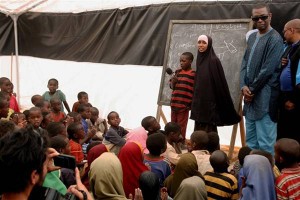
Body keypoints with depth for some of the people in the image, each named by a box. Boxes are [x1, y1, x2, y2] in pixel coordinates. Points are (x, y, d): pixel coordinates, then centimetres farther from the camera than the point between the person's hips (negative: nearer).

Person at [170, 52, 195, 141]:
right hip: (174, 103, 6)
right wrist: (173, 81, -8)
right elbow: (172, 87, 14)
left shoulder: (193, 74, -8)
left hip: (184, 104, -6)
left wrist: (191, 103, -11)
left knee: (181, 125, 3)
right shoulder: (178, 72, 9)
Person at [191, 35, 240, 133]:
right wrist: (195, 102, 17)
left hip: (210, 102, -8)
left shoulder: (213, 60, -11)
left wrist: (227, 108, -14)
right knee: (199, 131, 10)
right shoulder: (199, 59, 11)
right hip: (199, 102, 8)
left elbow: (220, 82, -13)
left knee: (208, 132, -5)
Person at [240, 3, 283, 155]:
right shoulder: (252, 37, 14)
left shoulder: (275, 39, -10)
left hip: (265, 97, -8)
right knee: (250, 140, 17)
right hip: (251, 96, 8)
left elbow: (268, 70, -15)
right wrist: (244, 86, -2)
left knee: (265, 142, -4)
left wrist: (251, 90, -9)